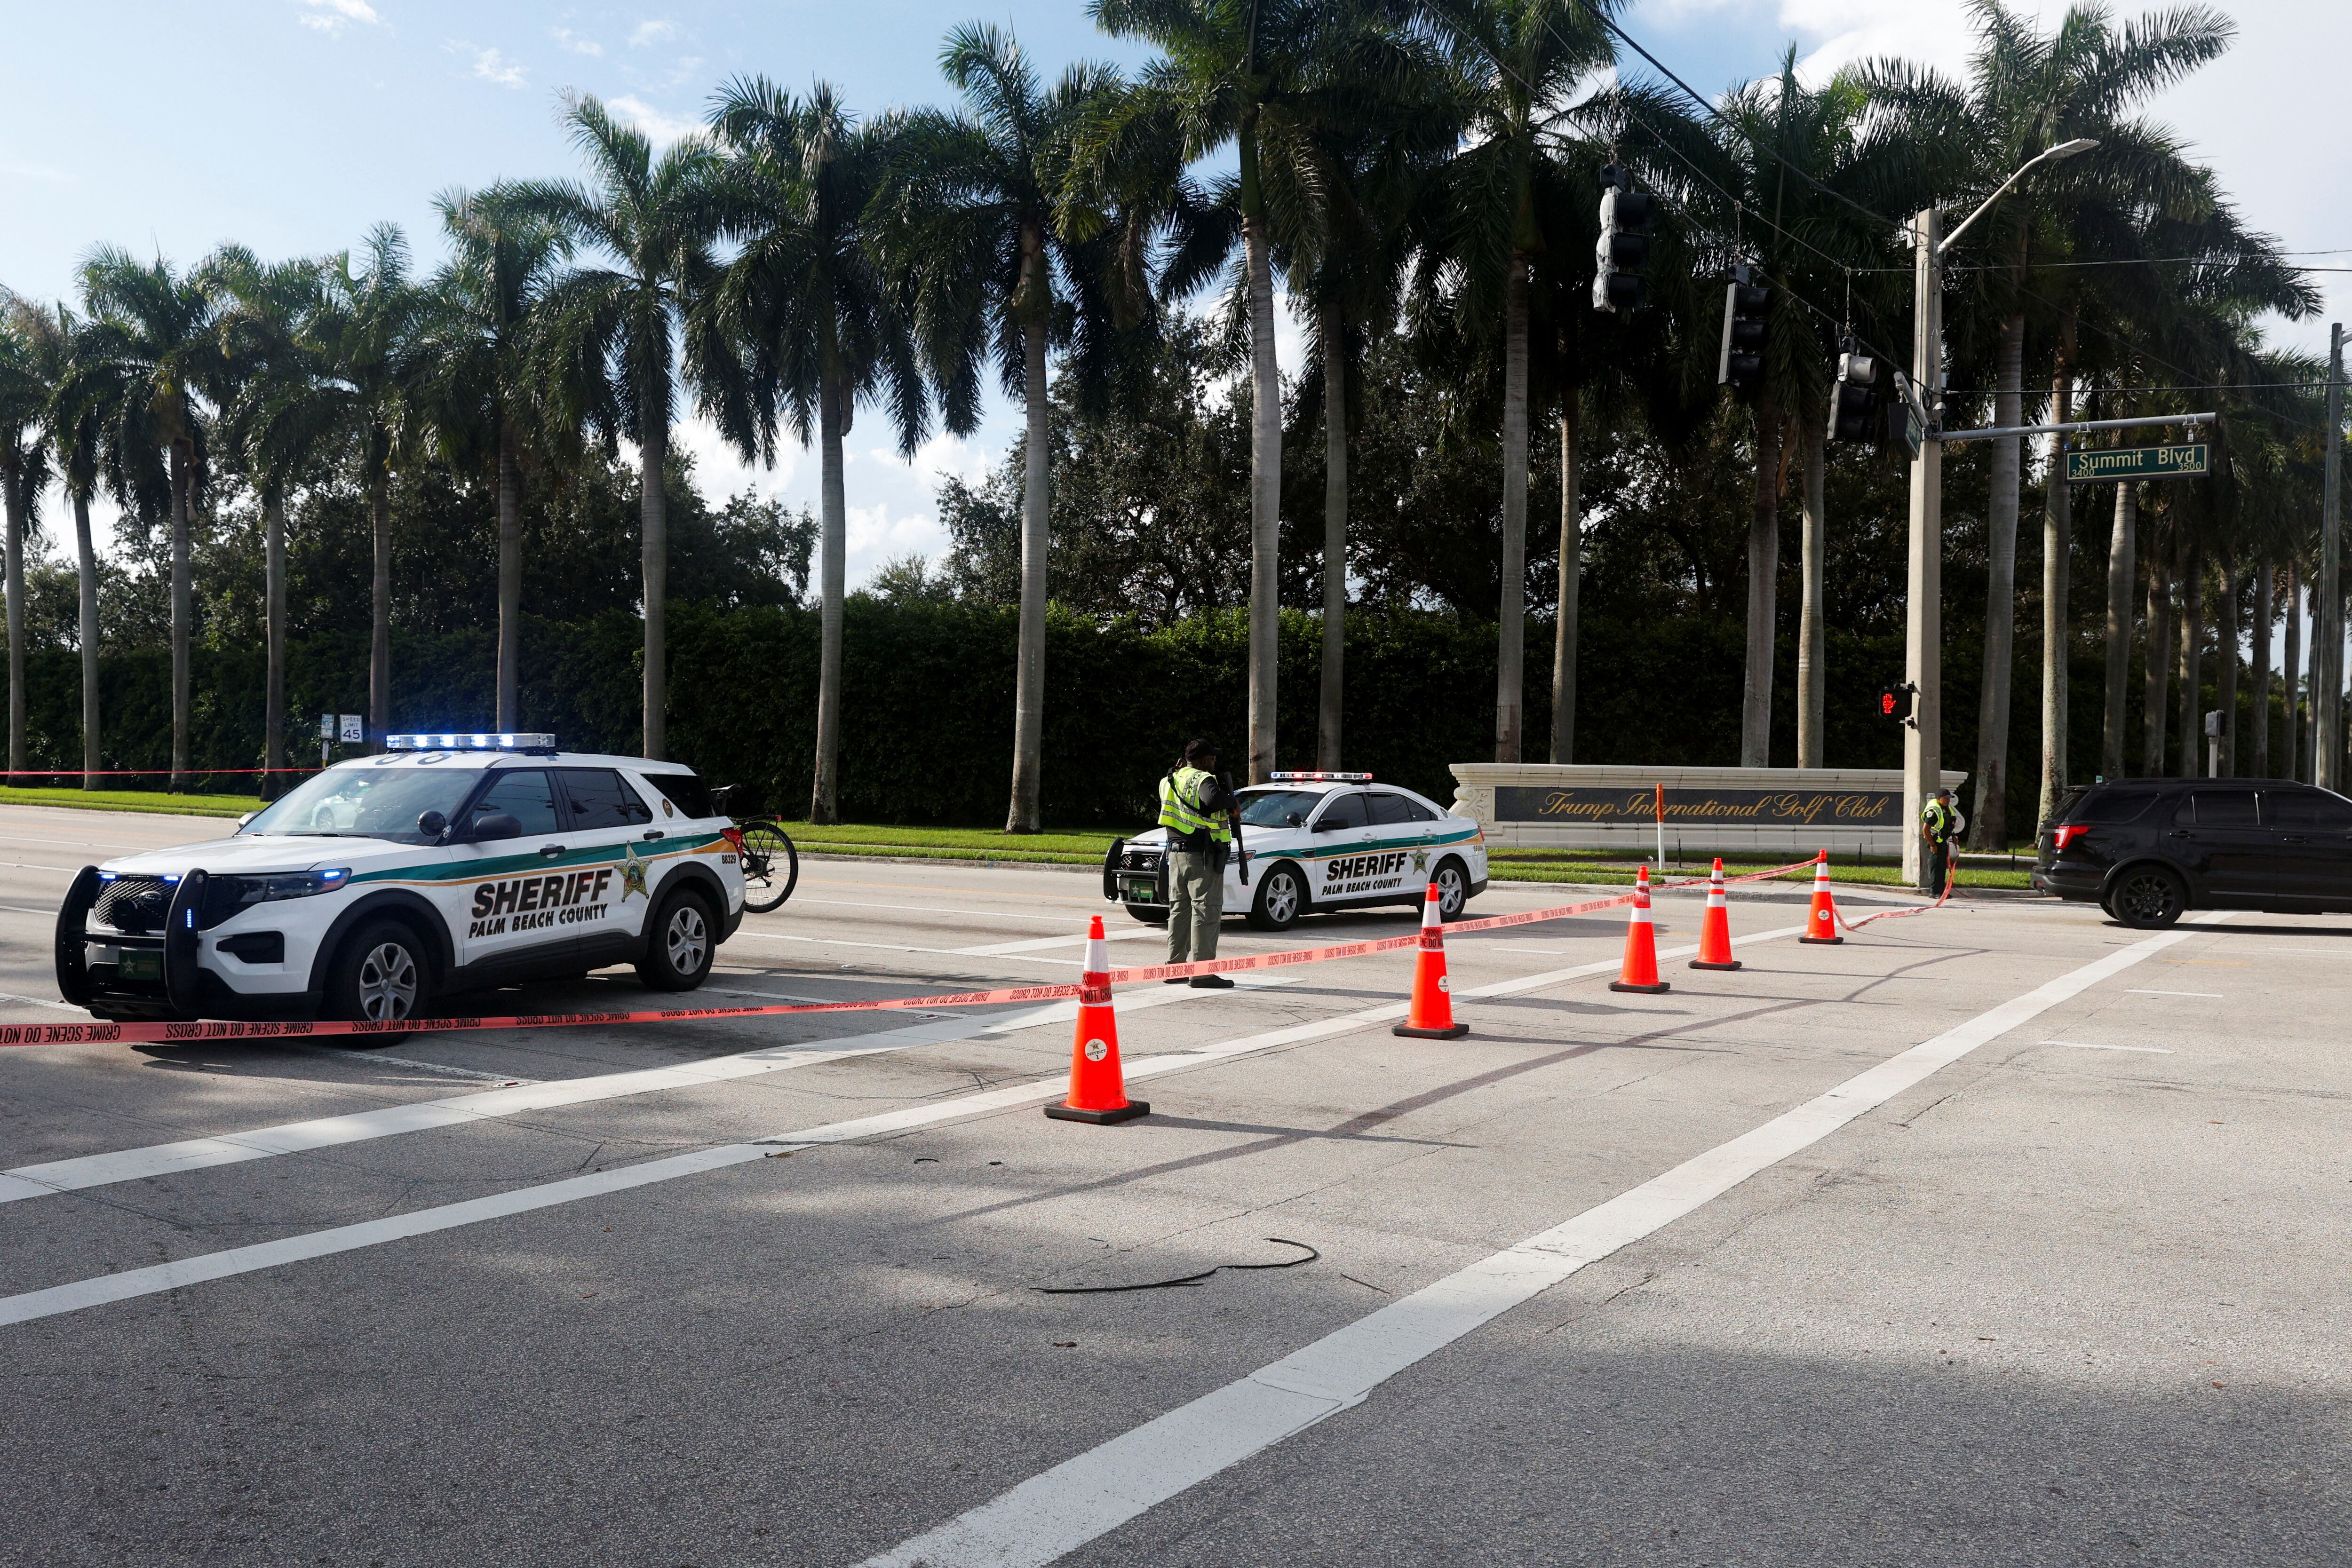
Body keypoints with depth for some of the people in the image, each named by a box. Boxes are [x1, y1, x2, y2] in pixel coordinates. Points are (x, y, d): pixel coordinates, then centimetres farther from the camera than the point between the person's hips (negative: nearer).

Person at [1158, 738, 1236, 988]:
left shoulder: (1169, 781, 12)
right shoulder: (1203, 780, -13)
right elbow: (1213, 800, -34)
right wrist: (1230, 799, -13)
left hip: (1175, 853, 8)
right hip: (1202, 855, -8)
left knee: (1179, 909, 16)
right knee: (1206, 911, -5)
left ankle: (1175, 966, 20)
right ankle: (1201, 972, -7)